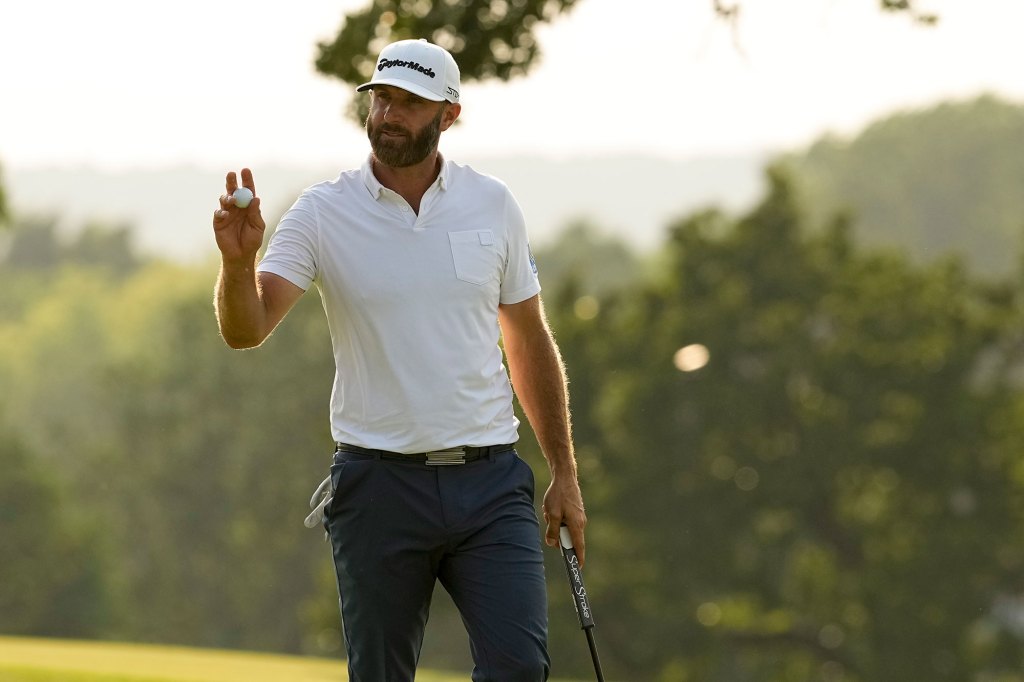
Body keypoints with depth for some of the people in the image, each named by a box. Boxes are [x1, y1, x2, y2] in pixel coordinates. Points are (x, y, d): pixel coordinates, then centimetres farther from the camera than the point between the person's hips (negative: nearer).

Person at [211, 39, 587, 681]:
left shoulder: (493, 206, 5)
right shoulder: (323, 213, -3)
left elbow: (530, 344, 14)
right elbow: (246, 329, -14)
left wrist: (566, 472, 12)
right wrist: (239, 263, -36)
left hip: (489, 480, 1)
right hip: (380, 483, -1)